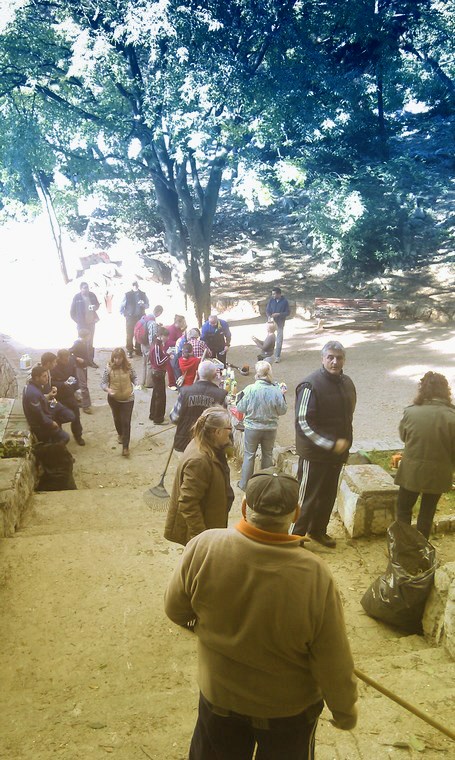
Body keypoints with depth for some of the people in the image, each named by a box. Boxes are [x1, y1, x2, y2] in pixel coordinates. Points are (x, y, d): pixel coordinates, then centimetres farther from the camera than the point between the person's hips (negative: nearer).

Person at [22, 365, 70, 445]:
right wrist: (51, 423, -13)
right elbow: (39, 415, -27)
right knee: (65, 437, -3)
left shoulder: (31, 385, 0)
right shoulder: (33, 393, -31)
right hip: (39, 425, -9)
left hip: (41, 422, 9)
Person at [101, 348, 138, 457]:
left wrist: (137, 384, -17)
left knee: (126, 422, -2)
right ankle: (120, 434, 54)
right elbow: (103, 382, -10)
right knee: (117, 419, 23)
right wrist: (108, 389, -29)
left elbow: (134, 378, 3)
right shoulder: (109, 368, -14)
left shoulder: (128, 367, -12)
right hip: (114, 399, 2)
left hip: (128, 399, -1)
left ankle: (125, 446, 6)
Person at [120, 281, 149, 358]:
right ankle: (129, 351, 3)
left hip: (140, 317, 2)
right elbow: (122, 306, 5)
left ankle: (138, 350, 15)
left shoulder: (142, 294, 5)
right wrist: (124, 314, -2)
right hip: (130, 318, -2)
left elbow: (147, 305, 7)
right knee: (129, 335, -2)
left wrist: (143, 304, -13)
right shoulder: (127, 295, -2)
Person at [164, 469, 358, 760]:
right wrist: (345, 710, -1)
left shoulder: (204, 548, -29)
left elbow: (176, 611, -11)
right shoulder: (315, 577, -33)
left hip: (218, 695, 1)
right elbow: (334, 665, -21)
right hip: (289, 706, -1)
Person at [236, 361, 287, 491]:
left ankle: (244, 484, 21)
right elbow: (282, 411, -5)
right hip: (271, 428, 1)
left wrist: (239, 396, 7)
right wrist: (282, 396, 8)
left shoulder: (250, 389, -18)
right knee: (268, 455, 19)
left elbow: (241, 408, -10)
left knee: (249, 455, 13)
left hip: (252, 428, -1)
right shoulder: (276, 391, -15)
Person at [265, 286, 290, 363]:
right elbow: (267, 310, 3)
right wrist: (269, 316, -18)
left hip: (280, 322, -2)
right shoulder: (271, 300, -3)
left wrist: (278, 314, -20)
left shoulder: (284, 301, -10)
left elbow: (288, 313, -7)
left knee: (279, 339, 0)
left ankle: (277, 356, 9)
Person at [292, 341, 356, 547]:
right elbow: (304, 423, -21)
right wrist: (332, 444, -22)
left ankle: (318, 530, 38)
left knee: (328, 494, 19)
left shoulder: (347, 383, 4)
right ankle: (296, 535, 18)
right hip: (315, 453, -7)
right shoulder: (311, 385, -19)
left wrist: (344, 443, 12)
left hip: (338, 452, 7)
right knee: (307, 496, 2)